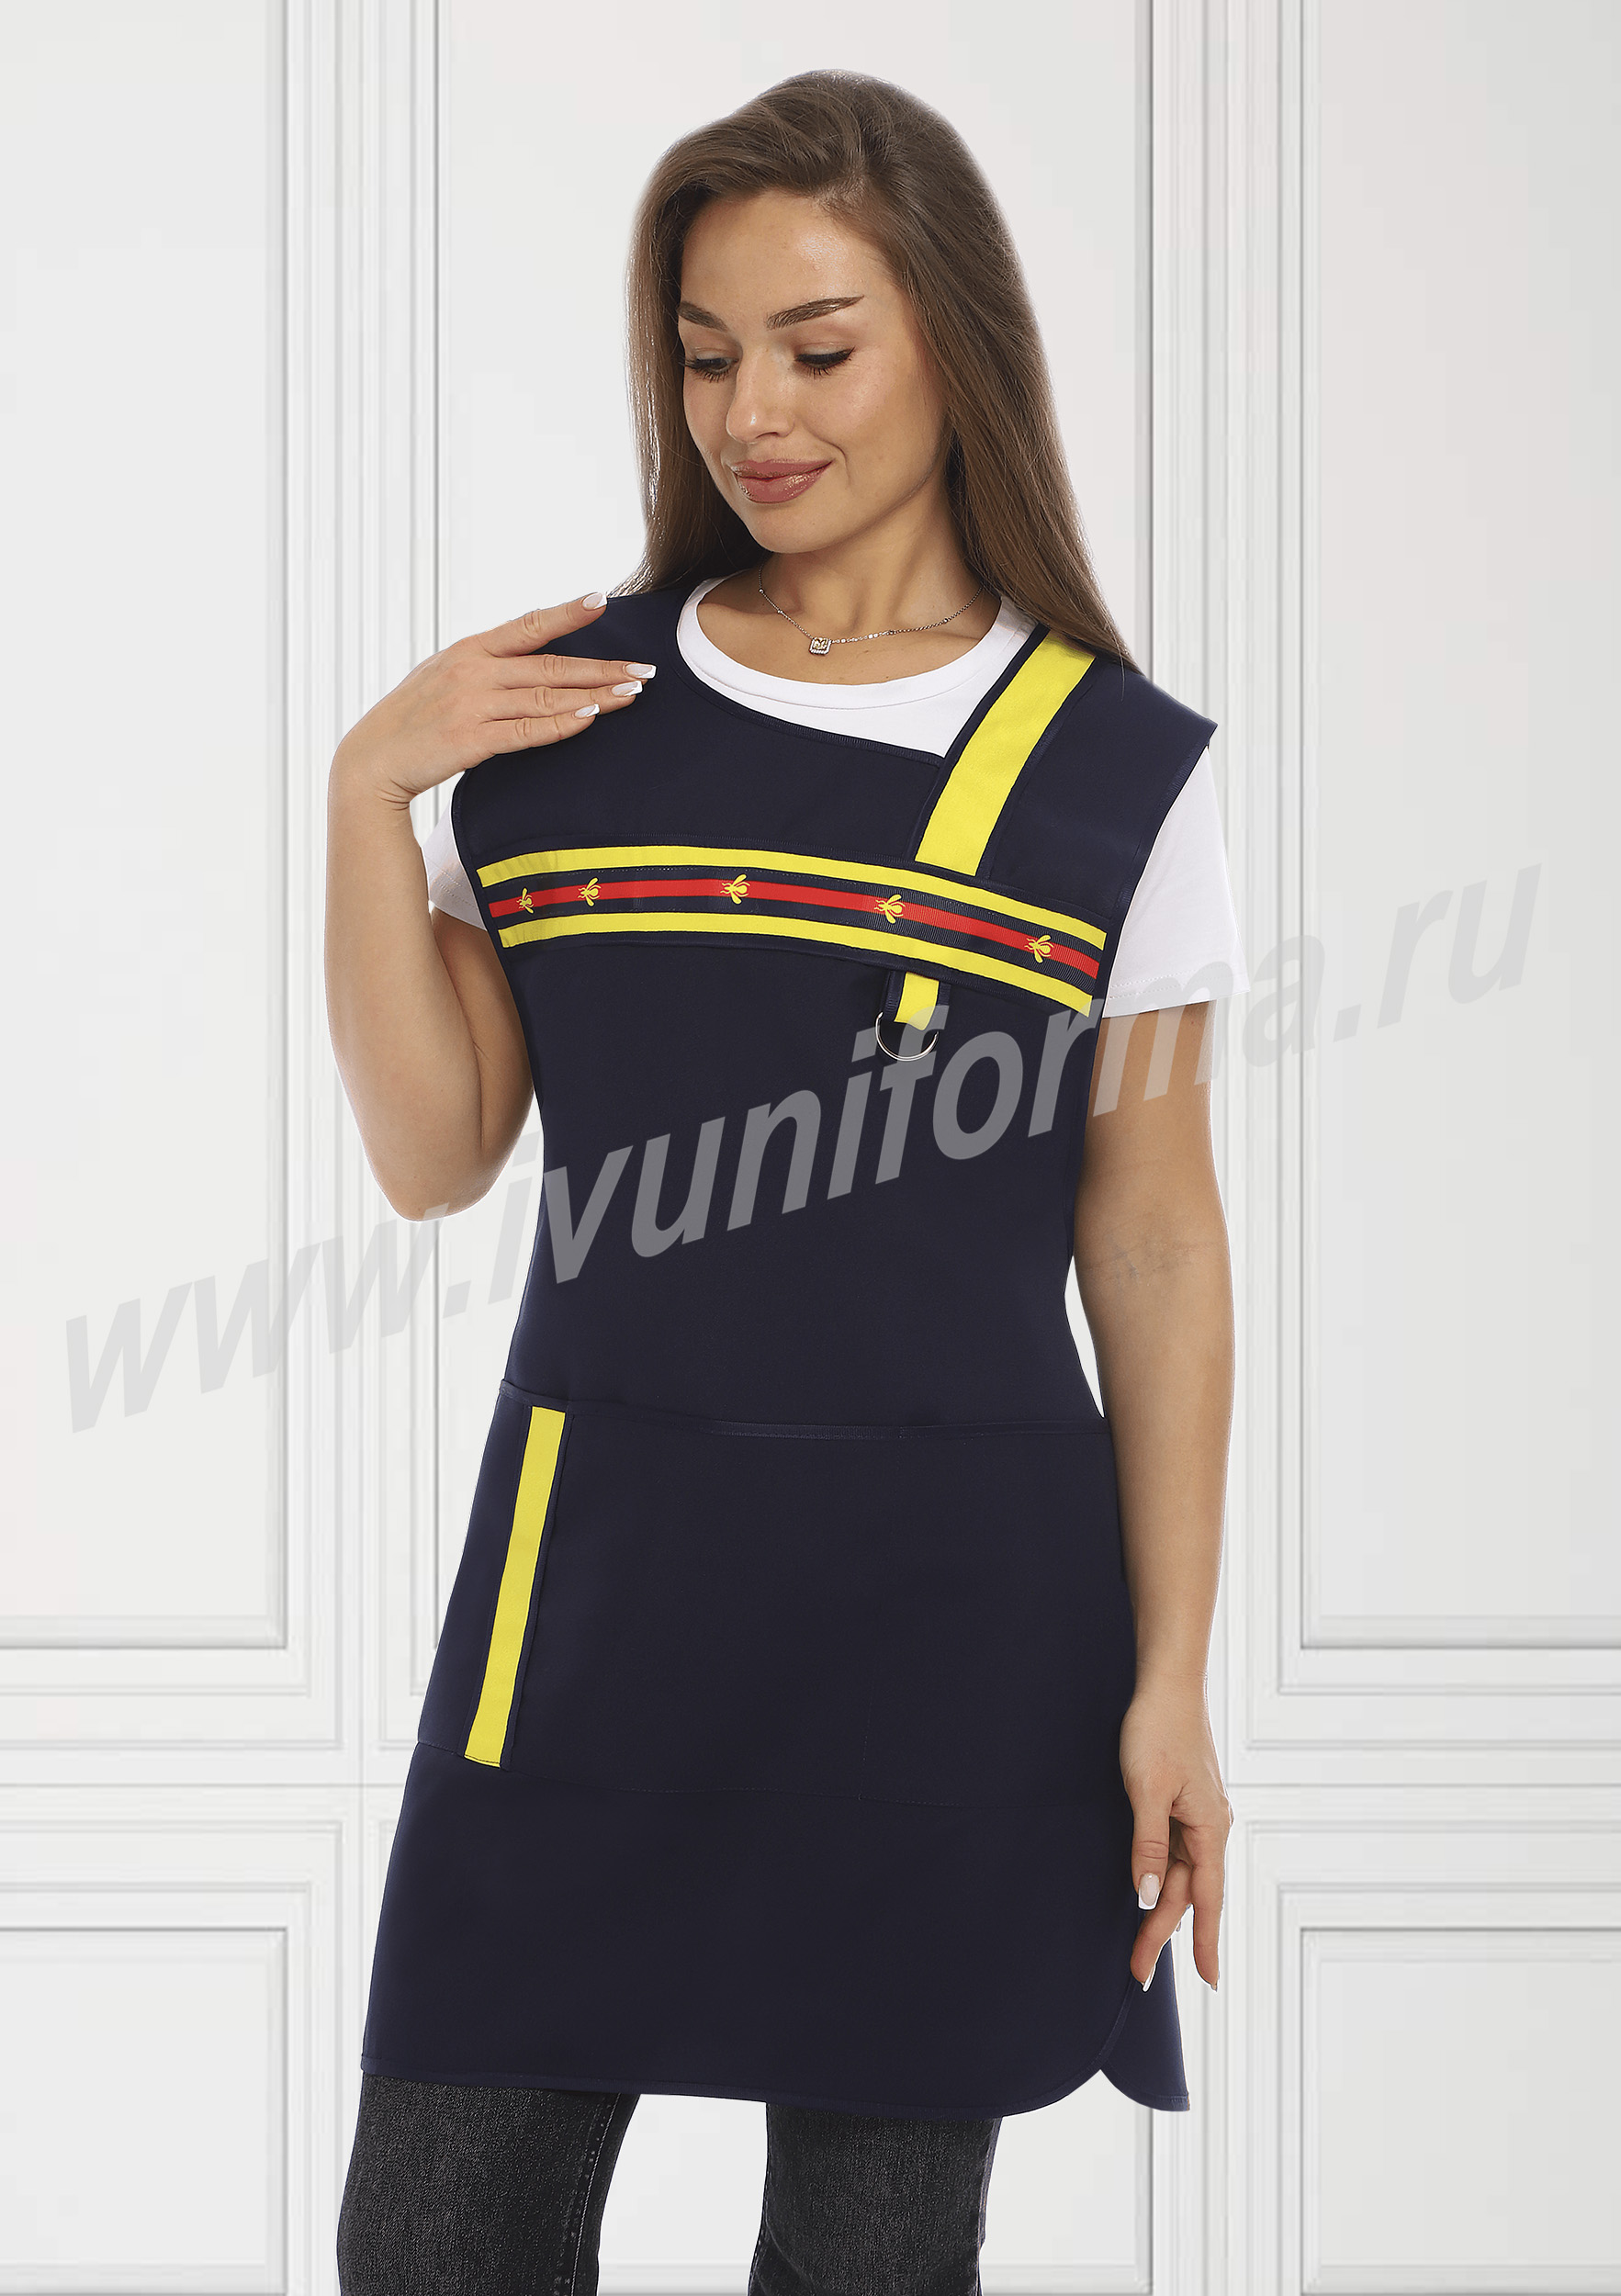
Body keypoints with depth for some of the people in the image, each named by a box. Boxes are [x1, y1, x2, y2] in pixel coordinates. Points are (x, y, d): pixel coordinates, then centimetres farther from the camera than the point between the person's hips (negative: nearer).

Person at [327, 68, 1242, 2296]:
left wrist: (1172, 1681, -1)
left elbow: (1154, 1249, 2)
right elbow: (436, 1154, 5)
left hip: (953, 1589, -1)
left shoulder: (1112, 768, 2)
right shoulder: (560, 713, 7)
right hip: (598, 1559, 2)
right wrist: (368, 790, -5)